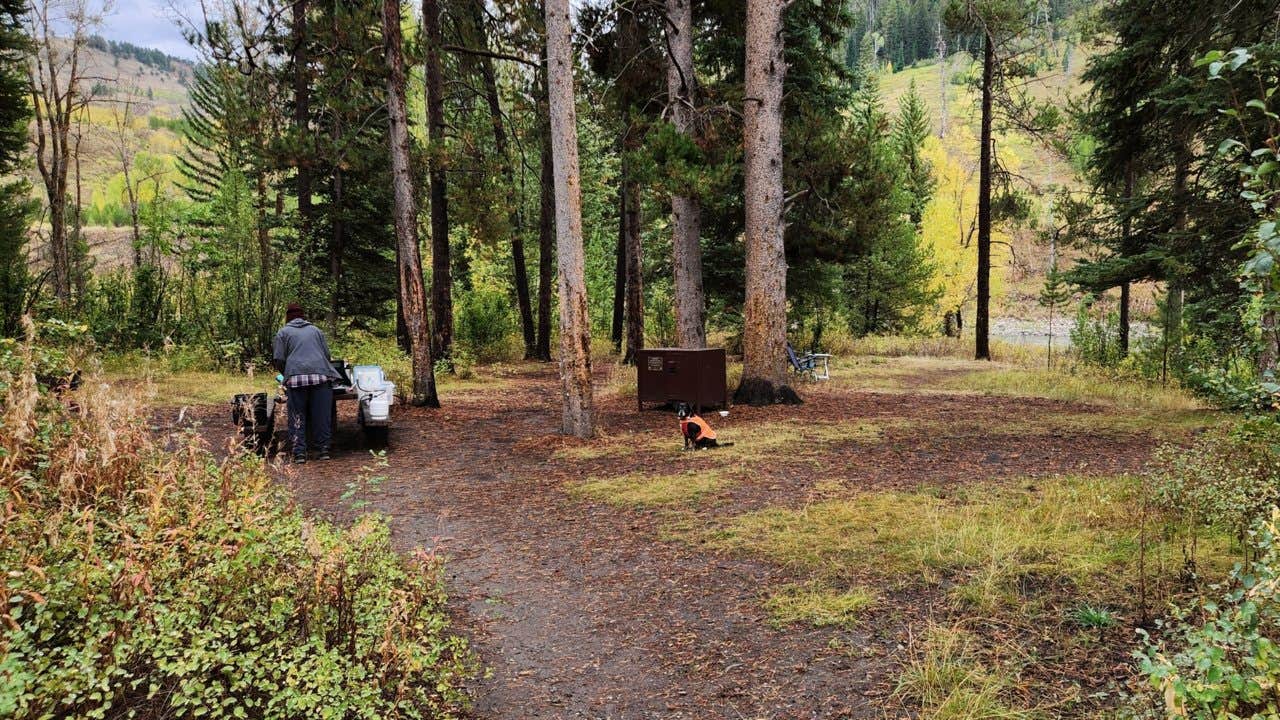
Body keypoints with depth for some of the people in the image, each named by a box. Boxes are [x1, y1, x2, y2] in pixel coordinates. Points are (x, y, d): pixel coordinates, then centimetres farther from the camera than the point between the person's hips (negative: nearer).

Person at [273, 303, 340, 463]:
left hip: (295, 377, -2)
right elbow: (327, 354, 18)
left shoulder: (283, 332, 14)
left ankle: (299, 452, -1)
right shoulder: (316, 330, 23)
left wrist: (286, 374, 22)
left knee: (297, 416, 3)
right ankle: (323, 449, 6)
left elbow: (279, 359, 6)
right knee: (322, 415, 6)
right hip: (321, 375, 2)